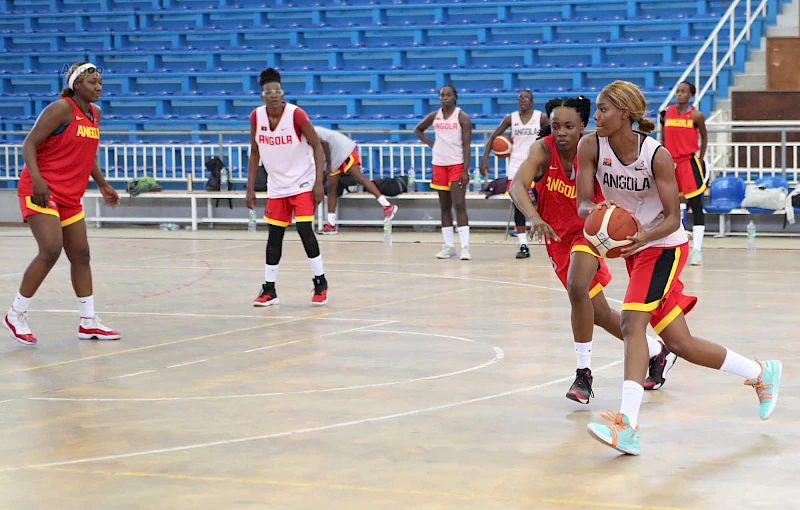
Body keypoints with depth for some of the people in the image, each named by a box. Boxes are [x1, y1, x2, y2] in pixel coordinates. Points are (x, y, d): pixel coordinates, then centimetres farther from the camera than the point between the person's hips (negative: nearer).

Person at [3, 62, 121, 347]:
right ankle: (16, 315, -7)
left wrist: (102, 184, 21)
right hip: (41, 192, -8)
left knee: (80, 254, 7)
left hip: (69, 197, 8)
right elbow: (29, 145, -17)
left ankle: (88, 322, 13)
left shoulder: (94, 113, 10)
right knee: (51, 250, -20)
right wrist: (37, 179, -29)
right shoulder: (61, 109, -14)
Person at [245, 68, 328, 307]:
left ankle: (321, 284, 0)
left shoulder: (296, 114, -19)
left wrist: (318, 182, -16)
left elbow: (317, 146, -11)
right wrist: (250, 189, 4)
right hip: (276, 186, 4)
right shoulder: (256, 117, -7)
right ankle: (269, 289, 14)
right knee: (274, 235, 6)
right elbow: (254, 153, 6)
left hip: (302, 183, -4)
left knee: (305, 230, -14)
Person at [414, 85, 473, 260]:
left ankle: (465, 246, -14)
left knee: (459, 205, -12)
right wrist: (429, 142, 7)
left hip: (457, 165, -5)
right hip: (439, 164, 5)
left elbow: (466, 145, -10)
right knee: (444, 207, 7)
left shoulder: (462, 117, -6)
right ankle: (449, 246, 12)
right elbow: (418, 130, 24)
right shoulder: (434, 116, 6)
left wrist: (465, 170, -17)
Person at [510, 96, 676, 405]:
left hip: (588, 231, -3)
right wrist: (534, 218, -52)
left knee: (577, 289, -32)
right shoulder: (543, 150, -19)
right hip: (558, 237, 3)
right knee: (600, 314, 11)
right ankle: (657, 353, 35)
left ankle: (584, 373, -21)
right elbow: (518, 185, -34)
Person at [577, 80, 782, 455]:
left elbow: (673, 218, -16)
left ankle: (627, 426, -33)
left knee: (632, 323, -25)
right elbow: (583, 203, -9)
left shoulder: (656, 155, -21)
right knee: (680, 344, 8)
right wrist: (594, 212, -32)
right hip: (634, 249, 6)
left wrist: (645, 235, -36)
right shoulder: (591, 148, -9)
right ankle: (762, 374, 28)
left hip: (664, 246, -6)